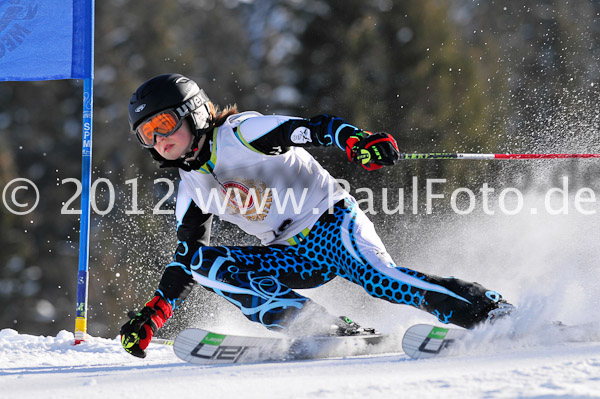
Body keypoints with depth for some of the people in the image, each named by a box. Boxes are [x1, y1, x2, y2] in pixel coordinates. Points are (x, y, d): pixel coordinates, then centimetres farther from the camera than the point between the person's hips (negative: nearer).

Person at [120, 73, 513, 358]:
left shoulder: (240, 133, -10)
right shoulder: (191, 189, 10)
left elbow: (314, 129, -17)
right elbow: (186, 256, 16)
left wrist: (358, 141, -38)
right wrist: (152, 316, 5)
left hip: (332, 222, -7)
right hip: (294, 258, 7)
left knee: (378, 277, -34)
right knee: (202, 264, -13)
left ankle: (492, 310, -33)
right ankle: (320, 326, -23)